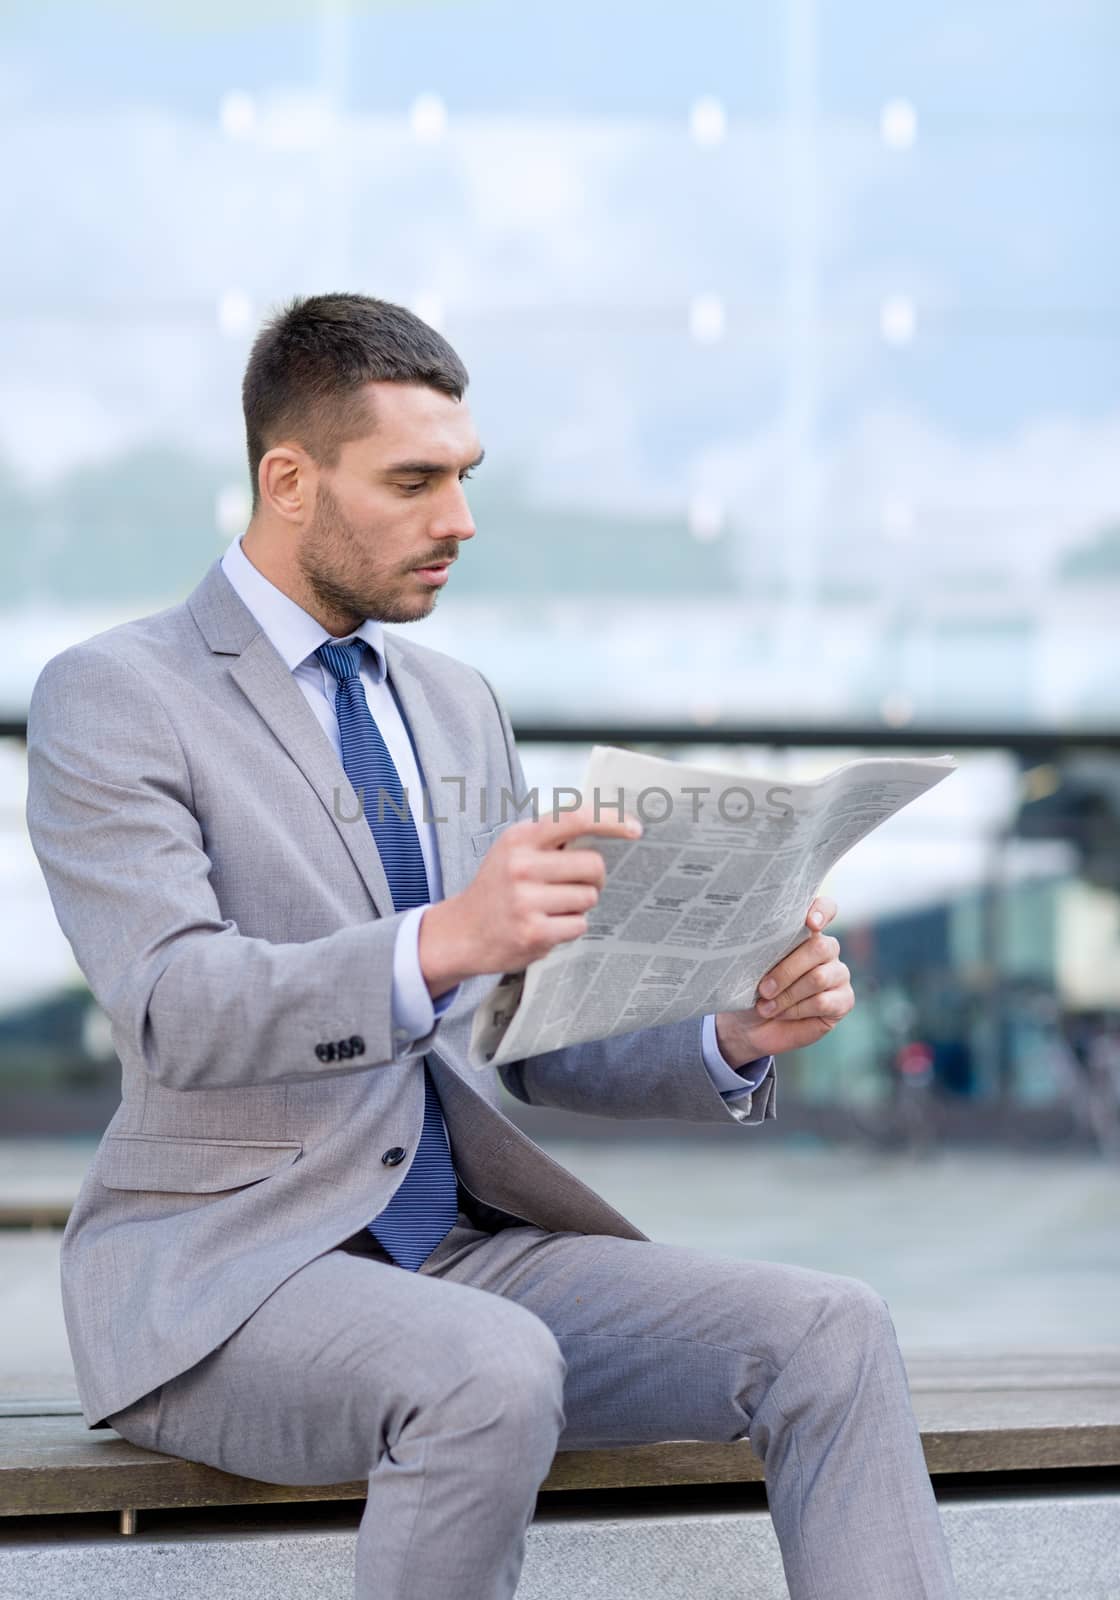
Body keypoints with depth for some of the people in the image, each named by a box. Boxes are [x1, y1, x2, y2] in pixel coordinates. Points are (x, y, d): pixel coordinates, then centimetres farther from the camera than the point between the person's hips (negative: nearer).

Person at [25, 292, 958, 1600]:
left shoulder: (459, 707, 16)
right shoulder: (111, 696, -6)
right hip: (216, 1274, -6)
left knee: (831, 1333, -16)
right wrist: (437, 943, -38)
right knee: (492, 1374, -37)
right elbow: (176, 1010, -21)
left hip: (464, 1244, 6)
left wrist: (731, 1039, -5)